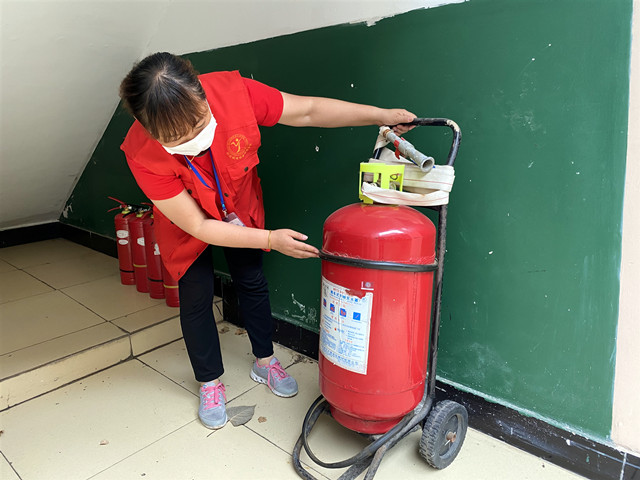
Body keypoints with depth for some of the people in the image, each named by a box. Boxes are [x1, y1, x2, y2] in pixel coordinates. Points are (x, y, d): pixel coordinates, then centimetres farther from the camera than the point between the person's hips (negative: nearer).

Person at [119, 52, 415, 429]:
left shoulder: (232, 91, -35)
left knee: (253, 283, 10)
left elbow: (308, 111, -24)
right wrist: (270, 239, -30)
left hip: (241, 206, 3)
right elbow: (198, 226, -30)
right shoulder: (143, 155, -37)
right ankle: (210, 383, 26)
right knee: (196, 297, 2)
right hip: (188, 222, -2)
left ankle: (265, 362, 33)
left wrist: (380, 115, -22)